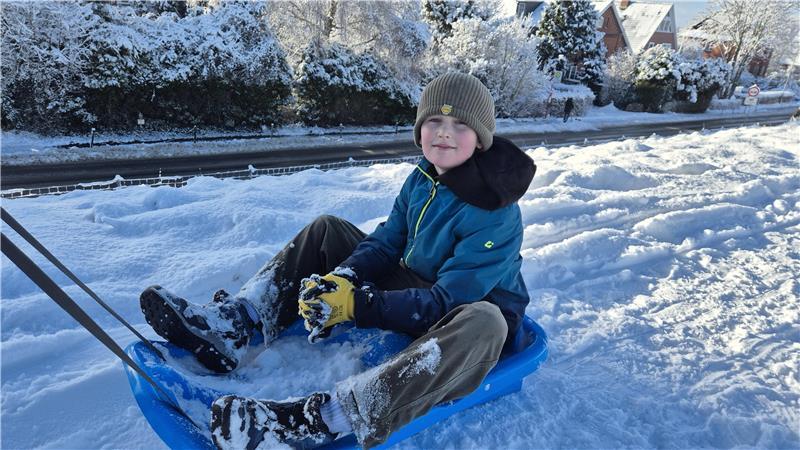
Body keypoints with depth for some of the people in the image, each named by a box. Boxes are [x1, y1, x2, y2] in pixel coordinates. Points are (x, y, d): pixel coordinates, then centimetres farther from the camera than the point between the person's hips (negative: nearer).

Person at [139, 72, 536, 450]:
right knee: (325, 230, 3)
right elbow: (384, 244, -2)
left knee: (484, 324, -45)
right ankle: (232, 326, -13)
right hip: (413, 290, 7)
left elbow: (447, 301, -27)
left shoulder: (496, 215, -24)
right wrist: (339, 280, -22)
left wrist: (358, 305, -33)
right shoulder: (422, 178, -2)